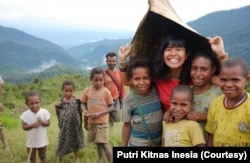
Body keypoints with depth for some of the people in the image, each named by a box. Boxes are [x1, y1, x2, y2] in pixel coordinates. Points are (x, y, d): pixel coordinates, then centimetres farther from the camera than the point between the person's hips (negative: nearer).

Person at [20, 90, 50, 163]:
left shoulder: (44, 112, -14)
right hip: (31, 141, 0)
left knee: (43, 157, 18)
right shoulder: (25, 114, -15)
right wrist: (32, 125, -29)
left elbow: (48, 123, -9)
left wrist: (42, 122, -29)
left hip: (42, 140, 0)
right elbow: (24, 127, -13)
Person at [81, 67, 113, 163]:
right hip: (91, 122, 4)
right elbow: (83, 104, 7)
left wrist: (100, 113, -20)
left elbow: (111, 107, -7)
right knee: (98, 143, 19)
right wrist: (85, 111, -15)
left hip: (102, 122, -4)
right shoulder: (87, 90, -4)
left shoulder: (106, 91, -12)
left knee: (104, 144, -7)